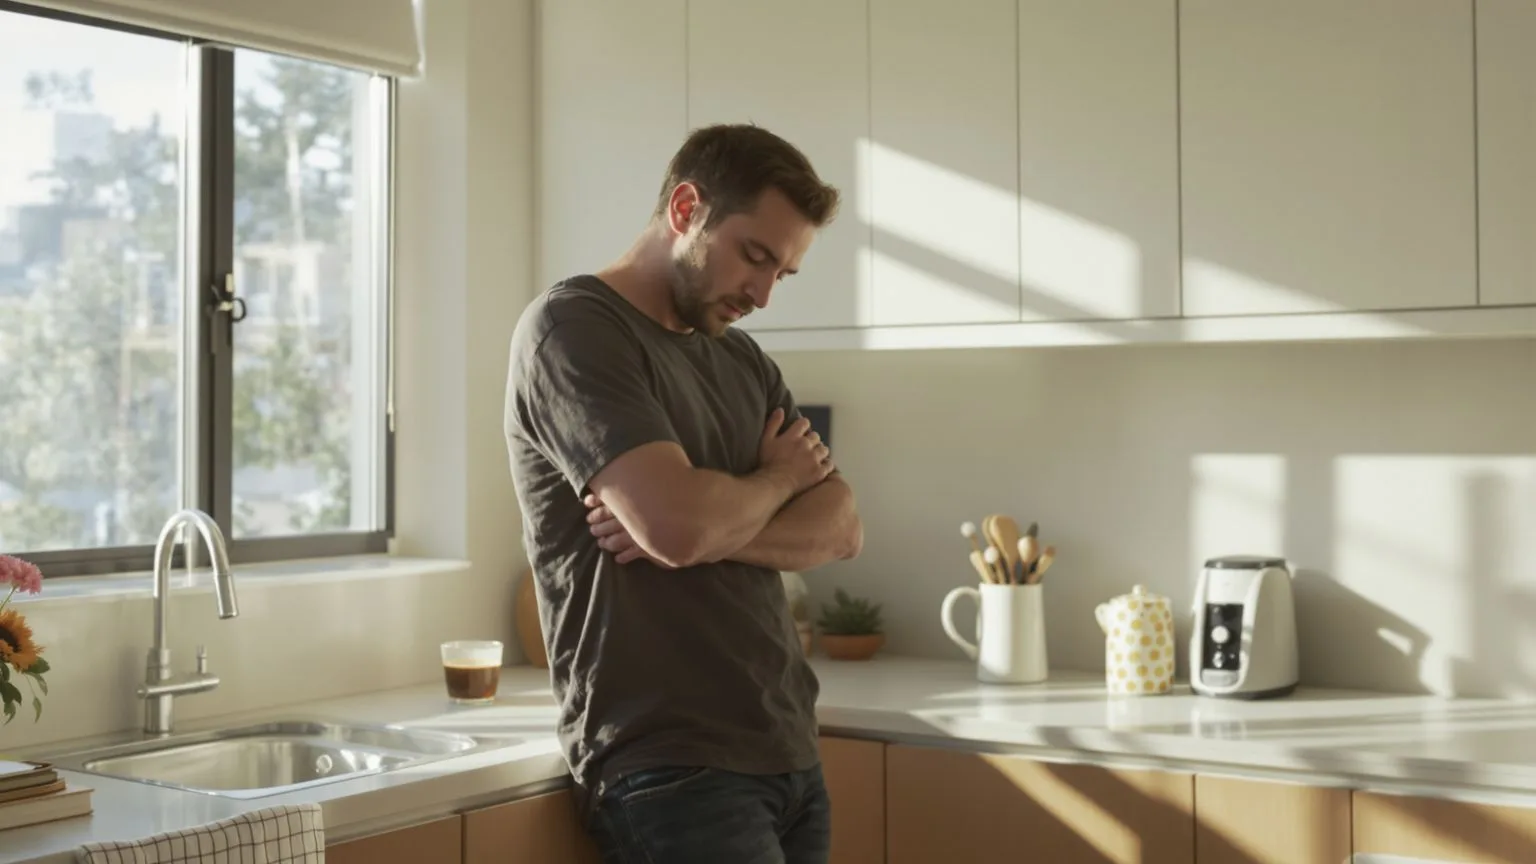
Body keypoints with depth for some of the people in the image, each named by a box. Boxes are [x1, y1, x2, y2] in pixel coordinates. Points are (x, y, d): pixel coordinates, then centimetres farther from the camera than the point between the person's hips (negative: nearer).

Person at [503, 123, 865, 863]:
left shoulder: (743, 361, 15)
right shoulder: (571, 326, -9)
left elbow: (842, 529, 6)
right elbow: (678, 523, -22)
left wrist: (710, 534, -13)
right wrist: (778, 477, -1)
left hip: (788, 752, 7)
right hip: (667, 766, -7)